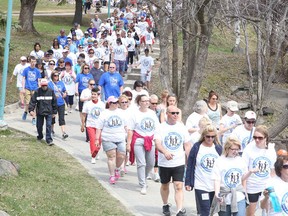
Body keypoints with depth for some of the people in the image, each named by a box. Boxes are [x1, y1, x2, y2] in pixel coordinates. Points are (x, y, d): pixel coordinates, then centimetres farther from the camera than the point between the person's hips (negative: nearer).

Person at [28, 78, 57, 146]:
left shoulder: (51, 91, -1)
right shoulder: (37, 92, -4)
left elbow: (54, 102, 7)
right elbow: (33, 101, -5)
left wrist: (54, 112, 8)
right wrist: (31, 110, -15)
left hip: (49, 112, -1)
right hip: (40, 112, 1)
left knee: (49, 125, -10)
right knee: (39, 125, 12)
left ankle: (49, 140, -8)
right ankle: (40, 136, 38)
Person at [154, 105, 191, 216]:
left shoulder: (182, 127, 4)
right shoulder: (161, 128, -5)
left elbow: (187, 145, 9)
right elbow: (157, 143, -19)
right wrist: (165, 152, -39)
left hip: (179, 163, 0)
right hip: (164, 163, 0)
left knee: (179, 187, -11)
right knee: (165, 186, 16)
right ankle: (165, 205, 39)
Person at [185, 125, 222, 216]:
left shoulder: (218, 148, 4)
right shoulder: (196, 148, -5)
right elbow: (190, 166, -1)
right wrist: (188, 183, -3)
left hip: (215, 187, 3)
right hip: (201, 186, -3)